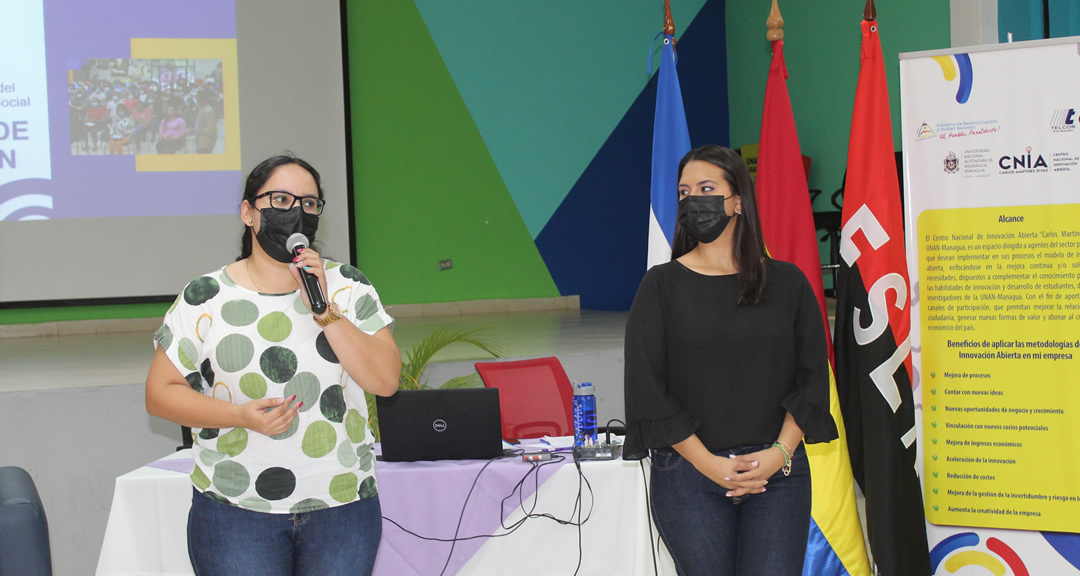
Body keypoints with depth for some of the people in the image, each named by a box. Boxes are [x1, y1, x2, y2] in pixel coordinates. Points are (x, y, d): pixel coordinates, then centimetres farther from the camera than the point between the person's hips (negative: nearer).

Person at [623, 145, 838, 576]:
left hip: (778, 472, 1)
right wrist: (708, 462, -9)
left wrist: (781, 452, -8)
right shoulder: (662, 285, 3)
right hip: (689, 472, -1)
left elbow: (812, 375, 6)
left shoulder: (788, 283, 8)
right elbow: (647, 387, -2)